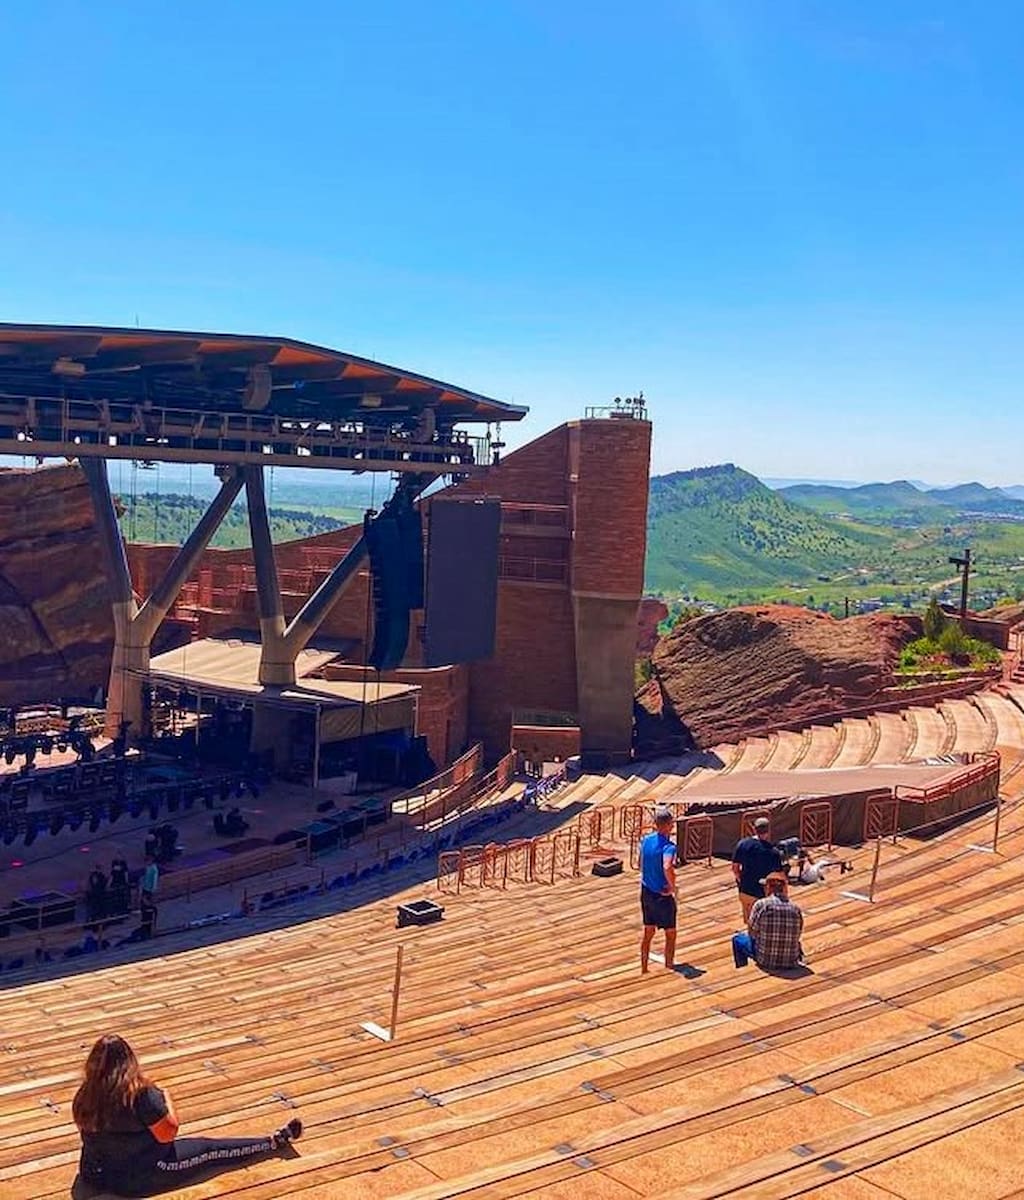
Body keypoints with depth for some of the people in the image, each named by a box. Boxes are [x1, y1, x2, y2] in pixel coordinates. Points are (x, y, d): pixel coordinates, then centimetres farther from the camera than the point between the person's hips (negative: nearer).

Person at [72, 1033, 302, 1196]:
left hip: (94, 1175, 5)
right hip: (139, 1178, -4)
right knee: (212, 1150, 11)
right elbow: (167, 1134, -16)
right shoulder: (140, 1093, -25)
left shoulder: (84, 1096, -9)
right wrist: (166, 1100, 1)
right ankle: (275, 1143, 25)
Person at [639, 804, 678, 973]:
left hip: (646, 892, 6)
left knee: (648, 933, 18)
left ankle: (644, 969, 25)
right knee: (670, 934, 11)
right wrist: (673, 887, -24)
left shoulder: (645, 840, 0)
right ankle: (669, 968, 18)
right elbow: (667, 868, -39)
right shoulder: (668, 846, -22)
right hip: (663, 896, -6)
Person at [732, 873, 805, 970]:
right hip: (791, 962, 4)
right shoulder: (795, 908, -4)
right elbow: (797, 936, 3)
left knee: (737, 939, 23)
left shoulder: (761, 905, -14)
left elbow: (752, 933, -4)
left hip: (767, 961, -4)